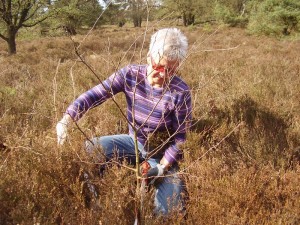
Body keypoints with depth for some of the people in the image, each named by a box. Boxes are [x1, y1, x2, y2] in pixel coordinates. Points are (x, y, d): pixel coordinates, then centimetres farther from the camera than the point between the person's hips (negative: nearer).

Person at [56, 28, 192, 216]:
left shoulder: (180, 93, -24)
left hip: (162, 154, -3)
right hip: (133, 142, 3)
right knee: (89, 149, -14)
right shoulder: (130, 75, -18)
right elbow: (94, 95, -23)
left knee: (170, 210, -13)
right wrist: (66, 120, -37)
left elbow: (180, 138, -16)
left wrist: (161, 168, -24)